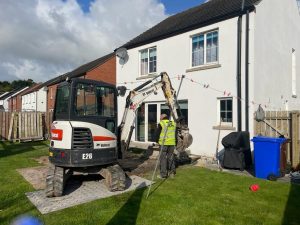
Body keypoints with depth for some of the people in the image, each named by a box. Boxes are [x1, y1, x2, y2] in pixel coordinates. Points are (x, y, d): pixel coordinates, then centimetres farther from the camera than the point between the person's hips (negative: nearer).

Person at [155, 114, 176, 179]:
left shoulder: (161, 123, -2)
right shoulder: (173, 123, 13)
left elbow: (157, 133, 0)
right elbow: (176, 134, 16)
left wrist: (157, 141, 17)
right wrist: (175, 143, 23)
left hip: (164, 143, -5)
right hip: (172, 143, 5)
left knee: (163, 158, 2)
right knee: (171, 157, 14)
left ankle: (163, 174, 5)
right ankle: (172, 172, 19)